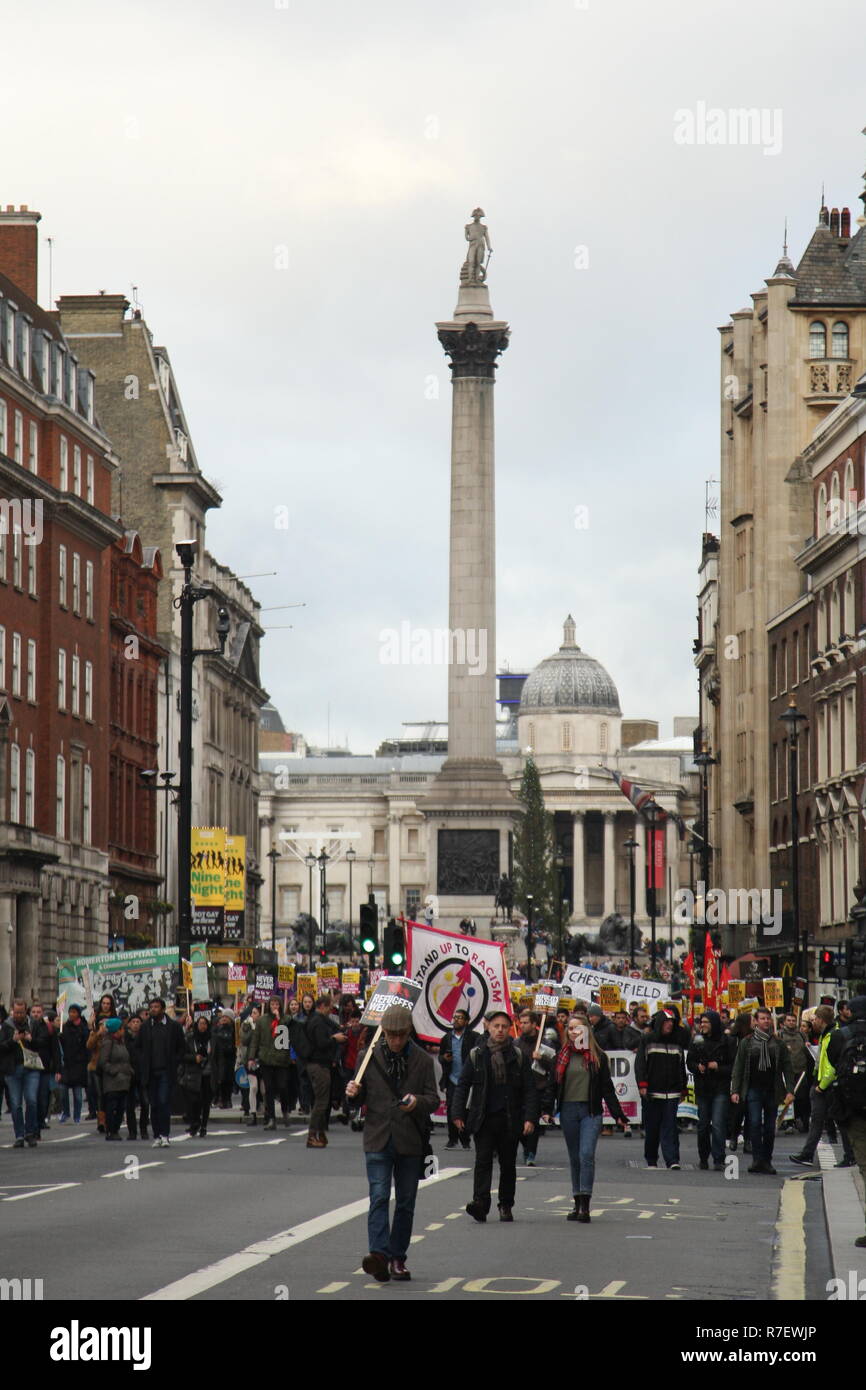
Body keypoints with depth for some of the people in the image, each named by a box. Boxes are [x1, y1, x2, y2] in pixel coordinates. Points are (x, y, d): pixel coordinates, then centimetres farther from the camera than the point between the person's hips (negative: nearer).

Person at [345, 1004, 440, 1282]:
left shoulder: (423, 1060, 4)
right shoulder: (368, 1057, 5)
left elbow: (434, 1100, 3)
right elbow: (360, 1099, 11)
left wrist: (417, 1101, -19)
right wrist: (353, 1094, -13)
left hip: (410, 1142, 1)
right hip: (378, 1139, -1)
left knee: (405, 1203, 7)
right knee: (379, 1198, -14)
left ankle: (397, 1258, 16)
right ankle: (379, 1254, -25)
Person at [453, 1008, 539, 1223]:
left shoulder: (518, 1056, 5)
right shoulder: (476, 1055, 5)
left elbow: (529, 1090, 4)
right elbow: (463, 1085, 8)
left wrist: (530, 1118, -6)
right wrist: (458, 1114, 1)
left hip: (510, 1119, 1)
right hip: (483, 1117, -1)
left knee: (508, 1163, 7)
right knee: (483, 1160, -12)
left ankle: (506, 1206, 17)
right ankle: (480, 1203, -20)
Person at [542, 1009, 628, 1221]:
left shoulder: (598, 1057, 5)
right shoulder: (563, 1056, 10)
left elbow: (607, 1088, 6)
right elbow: (553, 1085, 11)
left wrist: (618, 1115, 3)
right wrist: (547, 1110, -1)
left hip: (591, 1111, -3)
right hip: (568, 1111, 3)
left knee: (587, 1154, -14)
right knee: (574, 1158, 8)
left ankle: (585, 1205, -17)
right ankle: (578, 1204, 14)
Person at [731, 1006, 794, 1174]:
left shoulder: (778, 1044, 8)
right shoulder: (746, 1043, 5)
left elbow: (787, 1068, 8)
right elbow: (738, 1068, 6)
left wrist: (790, 1091, -2)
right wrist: (735, 1090, -2)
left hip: (772, 1091, 2)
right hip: (753, 1089, -2)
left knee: (770, 1127, 4)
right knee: (755, 1123, -13)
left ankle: (766, 1161, 12)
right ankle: (757, 1159, -12)